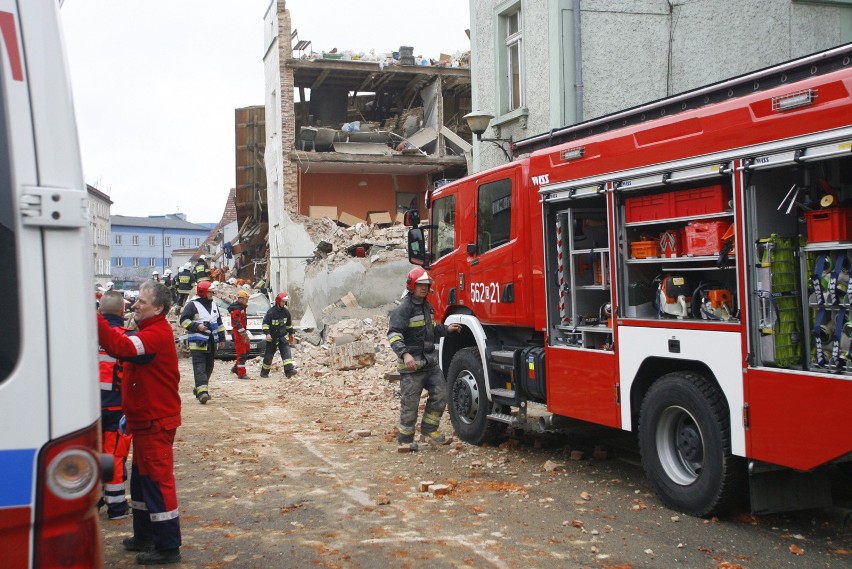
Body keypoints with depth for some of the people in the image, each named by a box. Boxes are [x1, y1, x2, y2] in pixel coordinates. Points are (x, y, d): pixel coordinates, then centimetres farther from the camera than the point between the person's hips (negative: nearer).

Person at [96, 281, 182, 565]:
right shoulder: (150, 331, 15)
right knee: (141, 479, 19)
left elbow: (123, 347, -34)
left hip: (156, 422, -10)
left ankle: (168, 547, 3)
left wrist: (95, 319, -35)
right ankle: (144, 536, 32)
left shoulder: (158, 333, -19)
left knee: (158, 480, -5)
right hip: (145, 419, 10)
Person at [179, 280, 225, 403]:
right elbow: (183, 320, -8)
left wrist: (222, 338, 20)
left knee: (209, 367, 12)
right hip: (198, 342, -7)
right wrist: (196, 326, -19)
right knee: (200, 368, -14)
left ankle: (199, 388, 24)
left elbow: (219, 323, 23)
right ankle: (202, 391, -22)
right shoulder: (192, 305, -5)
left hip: (211, 342, 7)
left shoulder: (213, 305, 16)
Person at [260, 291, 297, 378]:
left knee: (286, 352, -11)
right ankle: (264, 372, 19)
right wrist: (267, 333, -20)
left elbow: (289, 323, 18)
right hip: (272, 337, -4)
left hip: (283, 336, 4)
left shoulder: (286, 312, 6)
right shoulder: (271, 311, -11)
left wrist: (291, 333, 21)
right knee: (269, 355, 5)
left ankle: (289, 370, -20)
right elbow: (265, 323, -10)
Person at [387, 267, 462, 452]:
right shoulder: (404, 308, -14)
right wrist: (405, 353, -36)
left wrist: (446, 329, 20)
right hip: (411, 365, -8)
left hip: (430, 362, 8)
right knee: (410, 404, 0)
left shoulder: (427, 306, 14)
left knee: (440, 395, 4)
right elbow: (393, 333, -25)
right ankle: (404, 440, 12)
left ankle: (429, 430, 19)